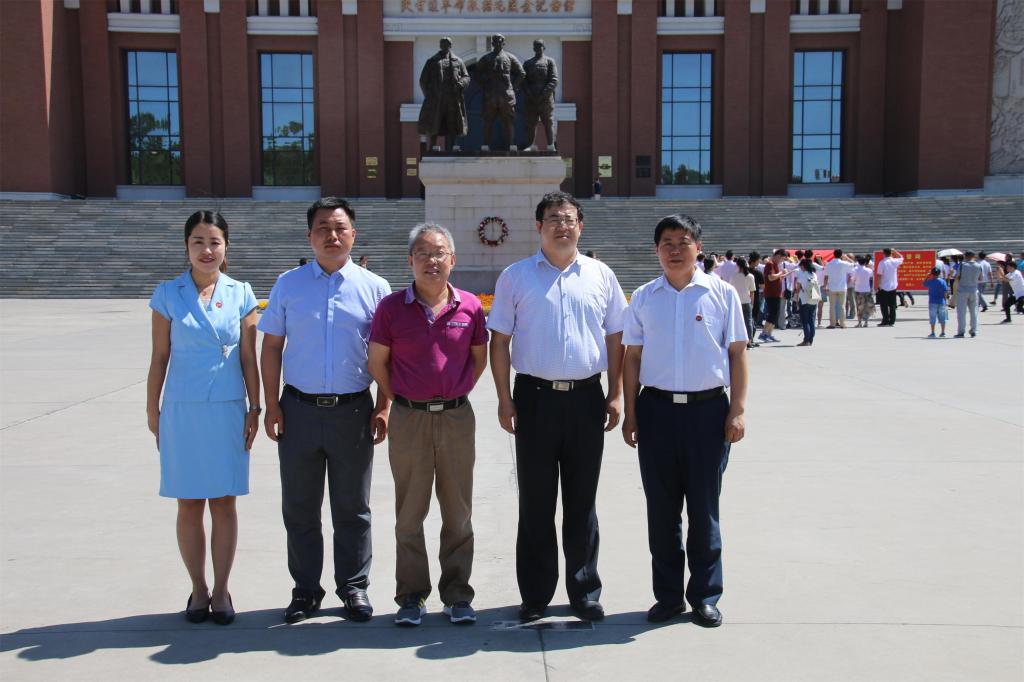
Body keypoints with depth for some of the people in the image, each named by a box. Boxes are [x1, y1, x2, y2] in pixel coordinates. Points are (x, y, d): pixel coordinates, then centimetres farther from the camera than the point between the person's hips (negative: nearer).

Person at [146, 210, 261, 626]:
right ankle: (198, 590, 22)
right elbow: (159, 357, 4)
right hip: (182, 410, 0)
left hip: (227, 411, 0)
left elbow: (249, 358, 4)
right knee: (189, 506, 7)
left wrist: (254, 409, 2)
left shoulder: (240, 295, 2)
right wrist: (152, 410, 3)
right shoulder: (168, 295, 1)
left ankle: (221, 591, 18)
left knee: (223, 504, 6)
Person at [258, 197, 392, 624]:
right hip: (299, 409, 1)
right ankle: (306, 590, 24)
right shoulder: (288, 284, 5)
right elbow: (271, 347, 6)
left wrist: (383, 408, -3)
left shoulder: (373, 287, 1)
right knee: (299, 508, 10)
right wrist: (272, 406, -1)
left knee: (352, 508, 9)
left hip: (353, 411, -1)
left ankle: (354, 588, 22)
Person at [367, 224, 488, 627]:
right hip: (408, 419, -1)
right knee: (409, 514, 7)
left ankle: (457, 595, 19)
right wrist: (402, 400, 7)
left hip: (457, 417, 1)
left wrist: (455, 394, 10)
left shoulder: (470, 307, 1)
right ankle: (411, 597, 18)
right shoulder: (392, 307, -2)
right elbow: (377, 362, 5)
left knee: (458, 513, 7)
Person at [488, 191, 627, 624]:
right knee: (535, 502, 6)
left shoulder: (600, 276, 8)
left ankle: (585, 593, 21)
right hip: (535, 396, -1)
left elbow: (615, 339, 10)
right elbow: (499, 341, 3)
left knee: (582, 502, 10)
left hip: (586, 397, 1)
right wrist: (504, 400, -4)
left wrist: (616, 395, 3)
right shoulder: (516, 277, 3)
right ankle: (535, 595, 18)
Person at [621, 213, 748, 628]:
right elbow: (632, 357, 9)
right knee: (661, 508, 9)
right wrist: (630, 413, 4)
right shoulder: (644, 298, 7)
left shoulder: (721, 293, 2)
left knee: (704, 508, 7)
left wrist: (737, 410, -4)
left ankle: (705, 596, 20)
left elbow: (737, 353, 3)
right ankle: (668, 594, 22)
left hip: (708, 408, -2)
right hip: (657, 409, 2)